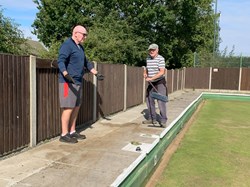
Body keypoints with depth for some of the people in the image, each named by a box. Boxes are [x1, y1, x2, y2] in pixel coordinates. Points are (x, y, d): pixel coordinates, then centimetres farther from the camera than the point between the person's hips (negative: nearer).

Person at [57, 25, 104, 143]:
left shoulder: (80, 47, 19)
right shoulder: (67, 45, -10)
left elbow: (86, 63, 28)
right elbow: (60, 61, -21)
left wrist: (96, 74, 26)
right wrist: (66, 75, -37)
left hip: (78, 82, 9)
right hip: (68, 82, -9)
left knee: (76, 107, 11)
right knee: (68, 108, -8)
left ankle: (72, 132, 20)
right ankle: (64, 135, 1)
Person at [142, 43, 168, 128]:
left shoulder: (161, 59, -12)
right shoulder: (148, 58, 9)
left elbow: (162, 72, -20)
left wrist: (151, 78, -25)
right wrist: (145, 73, 5)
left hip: (160, 82, -7)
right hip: (151, 83, 7)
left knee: (161, 102, -11)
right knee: (149, 100, 9)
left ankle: (163, 121, -6)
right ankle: (152, 119, 21)